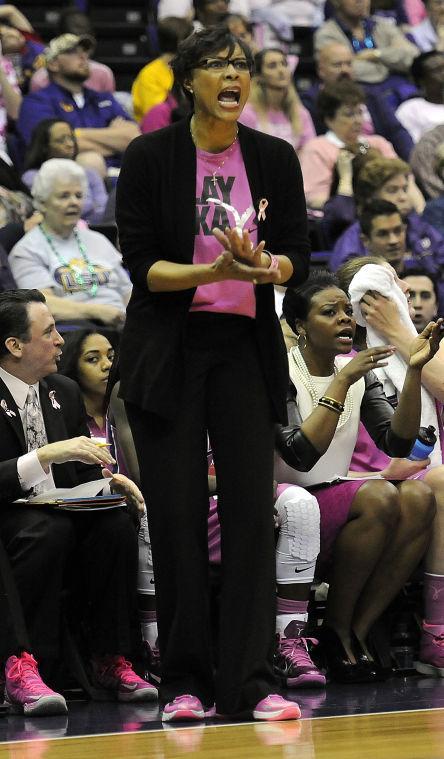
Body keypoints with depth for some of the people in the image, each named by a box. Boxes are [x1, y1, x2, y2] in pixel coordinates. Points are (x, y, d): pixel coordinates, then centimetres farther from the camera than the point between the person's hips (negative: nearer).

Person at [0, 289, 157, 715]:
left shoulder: (65, 393, 12)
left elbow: (80, 474, 18)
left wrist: (109, 480, -5)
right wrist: (50, 454, -28)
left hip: (62, 520, 6)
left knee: (117, 525, -23)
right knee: (47, 529, -37)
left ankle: (110, 662, -18)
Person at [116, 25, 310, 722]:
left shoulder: (275, 158, 4)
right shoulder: (149, 157, -4)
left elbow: (299, 258, 3)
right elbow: (140, 265, -7)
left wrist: (262, 266, -20)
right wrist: (213, 271, -23)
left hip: (247, 349, 2)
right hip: (167, 350, -2)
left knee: (251, 511, -5)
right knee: (176, 518, -2)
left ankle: (254, 681, -4)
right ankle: (184, 683, 6)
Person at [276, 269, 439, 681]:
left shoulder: (357, 372, 11)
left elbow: (397, 443, -1)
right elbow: (300, 455, -23)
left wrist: (414, 370, -11)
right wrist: (342, 382, -24)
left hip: (335, 502, 6)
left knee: (418, 499, -22)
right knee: (380, 498, -31)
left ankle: (357, 629, -18)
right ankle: (336, 629, -15)